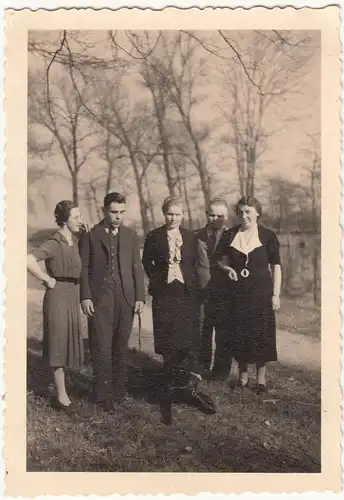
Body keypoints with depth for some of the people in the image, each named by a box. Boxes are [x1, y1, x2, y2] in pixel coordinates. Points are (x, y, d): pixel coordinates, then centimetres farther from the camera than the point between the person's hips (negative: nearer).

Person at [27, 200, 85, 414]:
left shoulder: (75, 240, 7)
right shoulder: (55, 243, -18)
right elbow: (29, 260, -32)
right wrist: (47, 280, -21)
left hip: (72, 297, 8)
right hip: (58, 297, -8)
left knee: (66, 344, 17)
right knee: (59, 345, 1)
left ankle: (62, 391, 32)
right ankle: (62, 397, 13)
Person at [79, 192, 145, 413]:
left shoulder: (131, 235, 10)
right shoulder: (91, 235, 2)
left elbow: (137, 267, 9)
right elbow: (84, 268, 1)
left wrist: (140, 296, 2)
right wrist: (85, 296, -7)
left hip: (125, 298, 3)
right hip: (100, 298, -2)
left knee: (121, 347, 8)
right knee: (102, 347, -2)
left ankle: (119, 391, 20)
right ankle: (103, 395, 8)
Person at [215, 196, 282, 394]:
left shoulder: (268, 236, -4)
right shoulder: (229, 235, 2)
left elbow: (276, 266, -2)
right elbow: (221, 260, 13)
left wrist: (276, 294, -6)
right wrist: (227, 268, -9)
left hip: (261, 293, -2)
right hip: (237, 293, 2)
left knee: (261, 334, 4)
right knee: (238, 335, 7)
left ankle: (261, 376, 20)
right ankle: (243, 374, 25)